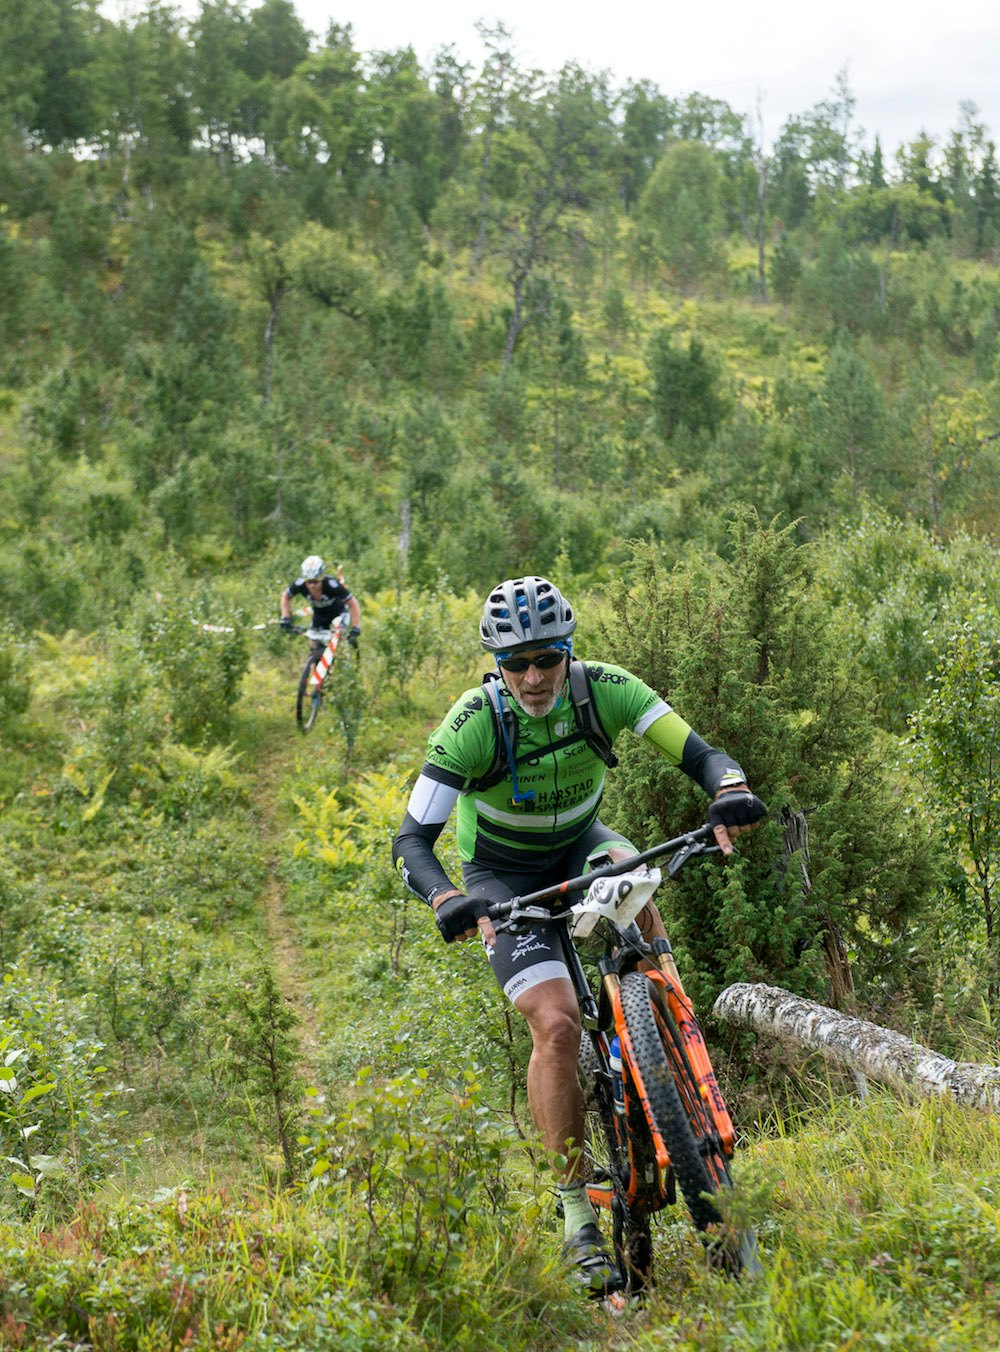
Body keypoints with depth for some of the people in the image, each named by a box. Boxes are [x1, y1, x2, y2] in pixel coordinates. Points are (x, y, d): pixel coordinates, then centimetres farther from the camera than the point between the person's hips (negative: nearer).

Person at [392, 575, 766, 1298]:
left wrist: (732, 791, -47)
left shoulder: (605, 688, -21)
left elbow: (700, 753, -24)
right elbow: (412, 841, -29)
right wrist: (447, 899, -49)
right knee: (557, 1025, -21)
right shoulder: (473, 723, -27)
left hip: (581, 844, 3)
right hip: (504, 875, -2)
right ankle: (577, 1209, -8)